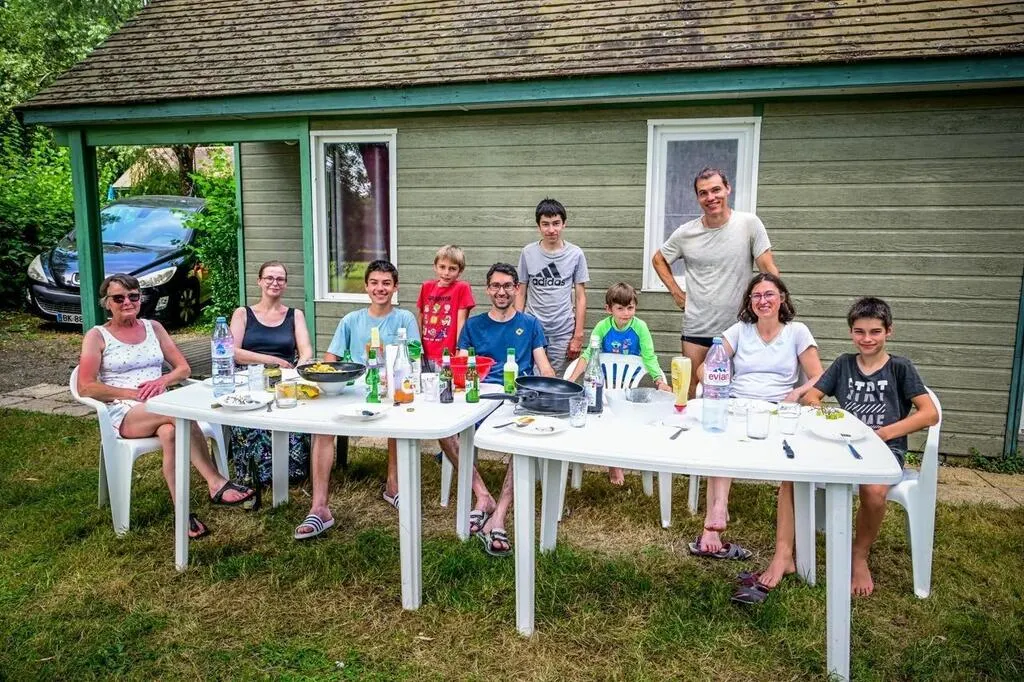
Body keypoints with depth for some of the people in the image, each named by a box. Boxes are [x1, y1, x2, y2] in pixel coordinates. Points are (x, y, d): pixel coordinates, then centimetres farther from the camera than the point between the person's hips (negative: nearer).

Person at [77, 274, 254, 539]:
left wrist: (163, 381, -8)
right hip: (123, 415, -3)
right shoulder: (97, 336, 6)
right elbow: (85, 387, -3)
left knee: (170, 432, -36)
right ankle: (215, 483, -35)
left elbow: (183, 368, 14)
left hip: (160, 407, 3)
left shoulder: (153, 328, 17)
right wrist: (132, 393, -14)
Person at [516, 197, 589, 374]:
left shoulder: (576, 254, -1)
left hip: (563, 334, 0)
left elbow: (580, 298, 3)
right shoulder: (528, 253, 1)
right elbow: (520, 294, 7)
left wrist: (578, 336, 0)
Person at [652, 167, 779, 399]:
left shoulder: (749, 224, -5)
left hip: (738, 327, -1)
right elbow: (659, 259, 17)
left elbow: (768, 268, -5)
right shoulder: (686, 233, 1)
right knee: (692, 391, 7)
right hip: (696, 327, 1)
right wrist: (676, 292, 7)